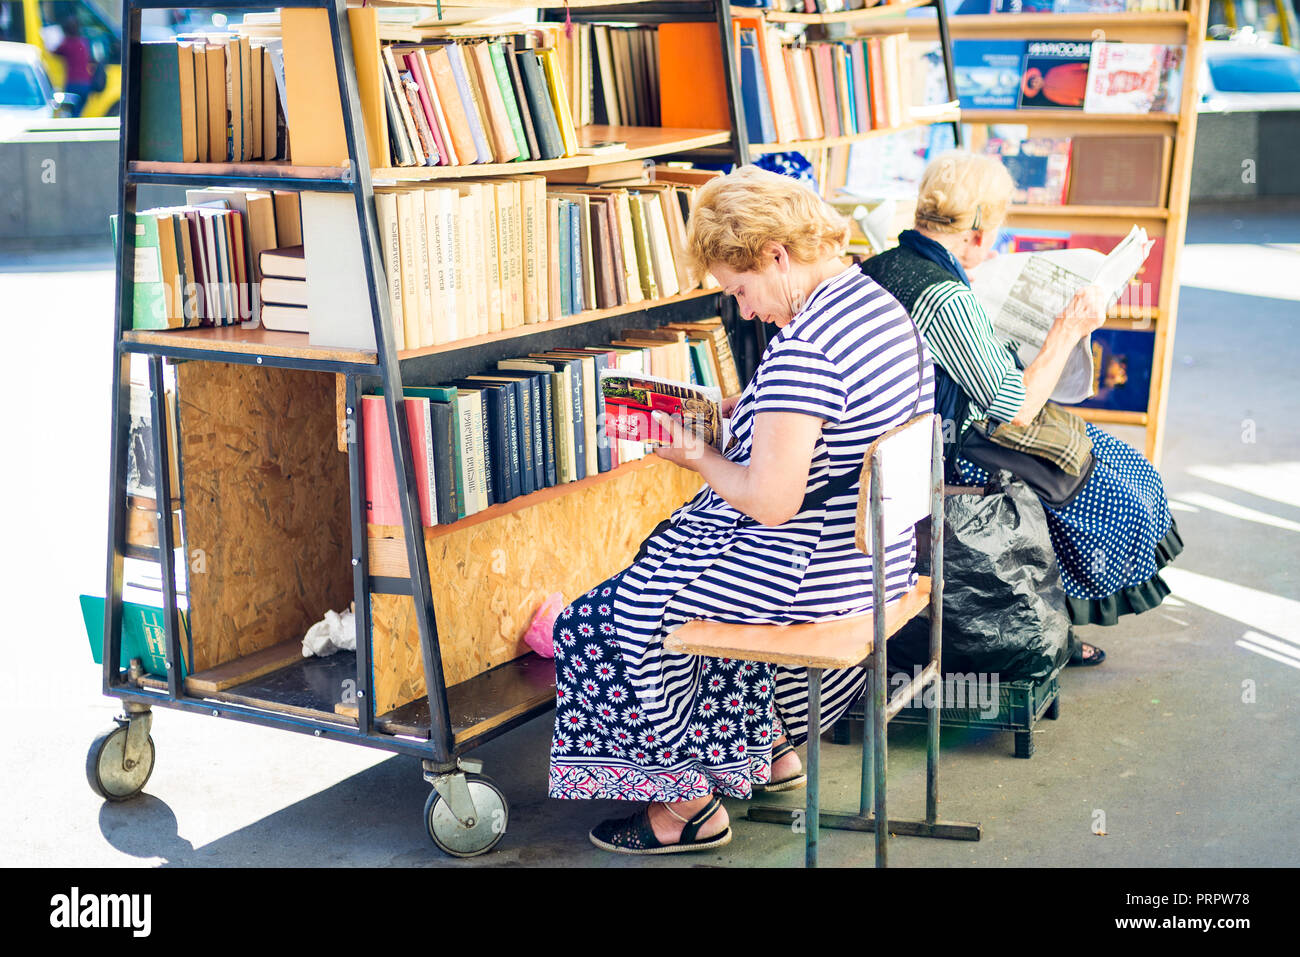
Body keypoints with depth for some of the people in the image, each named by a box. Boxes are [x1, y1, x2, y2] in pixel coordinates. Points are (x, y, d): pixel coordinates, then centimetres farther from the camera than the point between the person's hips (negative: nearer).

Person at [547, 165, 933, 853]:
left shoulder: (801, 348, -27)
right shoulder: (879, 304, 5)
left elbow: (770, 502, -28)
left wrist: (699, 456, -10)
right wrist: (742, 415, 9)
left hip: (811, 575, -10)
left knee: (603, 620, 3)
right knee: (669, 554, 31)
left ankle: (690, 805, 15)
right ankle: (773, 753, 35)